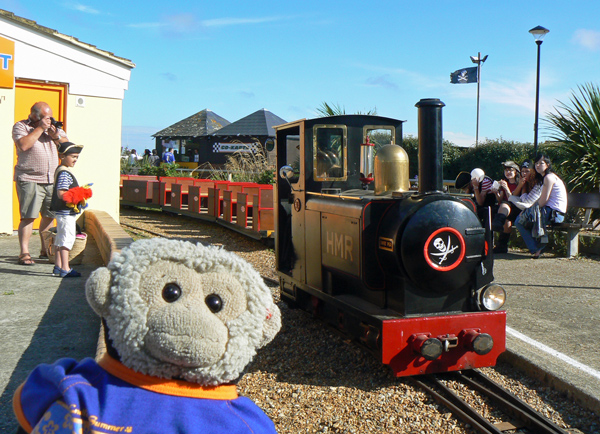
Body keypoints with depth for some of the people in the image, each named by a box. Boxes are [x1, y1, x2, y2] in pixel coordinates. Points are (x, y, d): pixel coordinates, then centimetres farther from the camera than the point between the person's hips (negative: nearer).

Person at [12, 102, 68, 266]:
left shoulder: (54, 127, 16)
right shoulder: (20, 126, -1)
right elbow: (23, 145, -18)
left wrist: (56, 136, -5)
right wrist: (40, 128, -14)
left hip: (52, 180, 6)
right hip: (29, 180, -6)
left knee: (49, 216, 9)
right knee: (28, 217, -9)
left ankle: (45, 250, 21)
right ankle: (24, 253, -6)